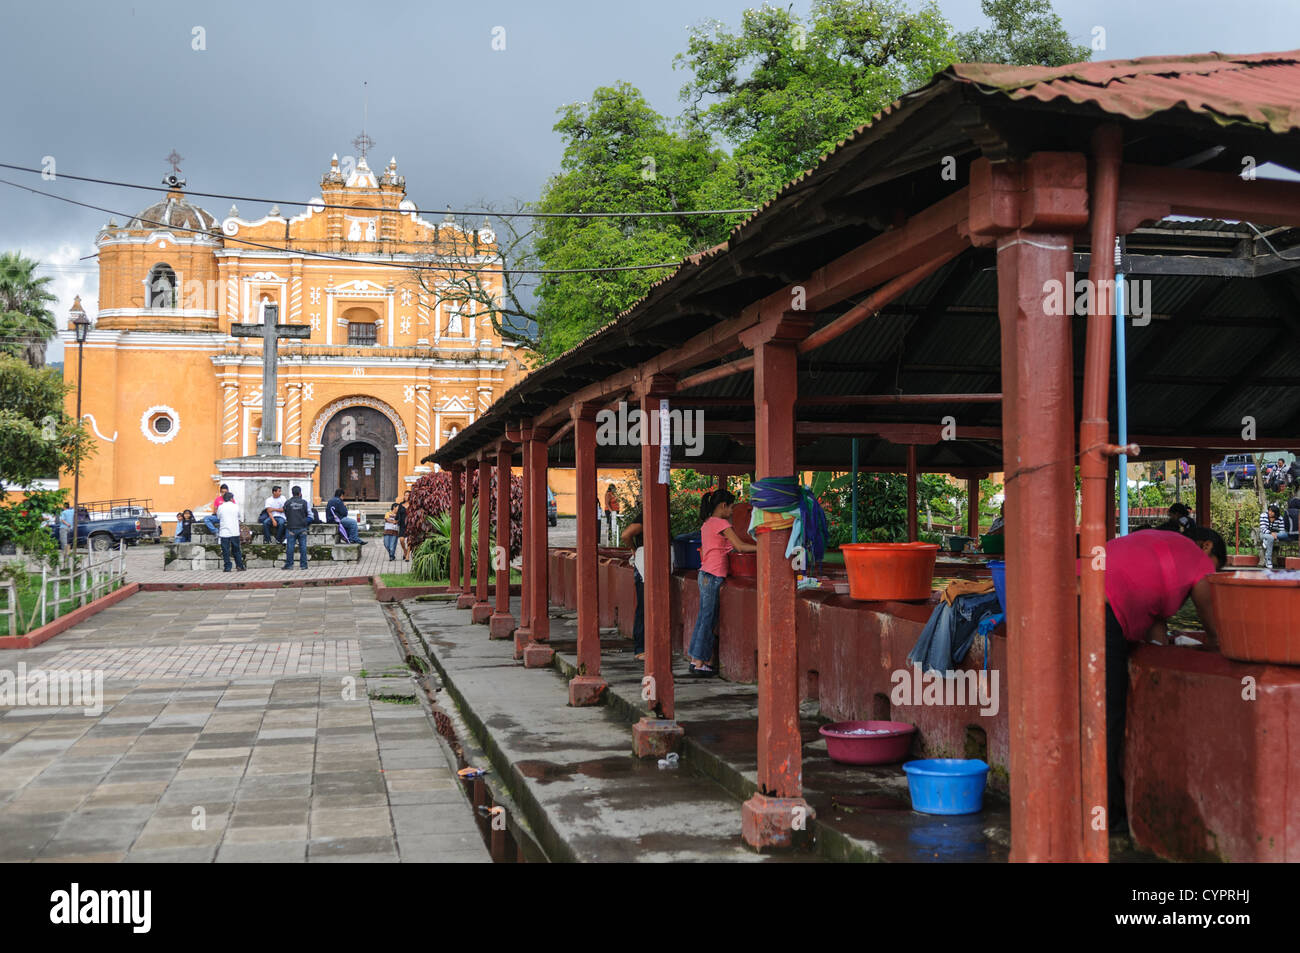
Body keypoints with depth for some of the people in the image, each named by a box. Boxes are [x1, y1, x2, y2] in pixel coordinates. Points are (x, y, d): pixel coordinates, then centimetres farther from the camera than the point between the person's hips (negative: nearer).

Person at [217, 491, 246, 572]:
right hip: (235, 532, 1)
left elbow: (218, 518, 10)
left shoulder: (220, 507, -2)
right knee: (236, 550, 9)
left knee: (225, 551, 2)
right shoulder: (236, 506, 0)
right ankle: (240, 566, 10)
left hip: (224, 532, -1)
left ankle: (227, 567, 0)